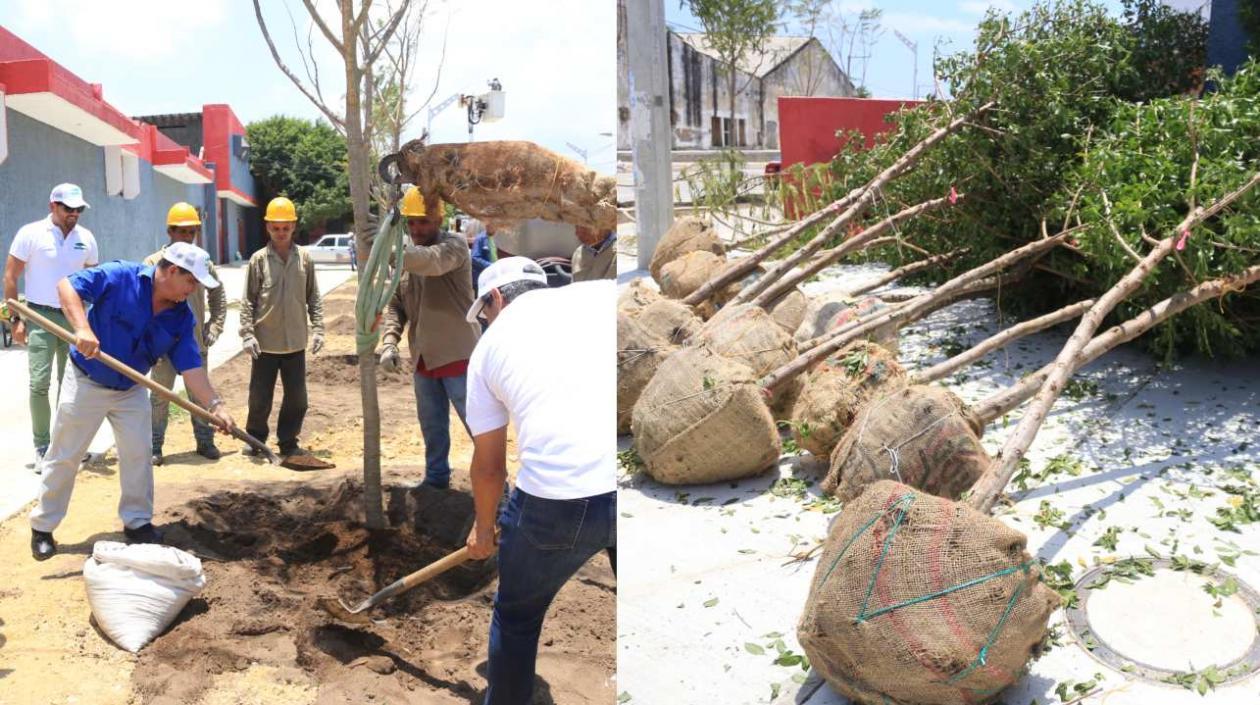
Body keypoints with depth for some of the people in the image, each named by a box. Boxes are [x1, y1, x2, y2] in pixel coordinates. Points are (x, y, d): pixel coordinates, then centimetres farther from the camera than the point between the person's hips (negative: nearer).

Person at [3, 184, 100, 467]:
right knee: (40, 383, -6)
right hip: (41, 317, -3)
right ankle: (42, 447, 4)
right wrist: (16, 318, -6)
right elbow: (10, 278, -1)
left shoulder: (86, 238, 5)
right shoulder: (31, 233, -5)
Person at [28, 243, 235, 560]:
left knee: (138, 455, 4)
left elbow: (191, 366, -9)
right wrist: (82, 328, -38)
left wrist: (215, 404, -19)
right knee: (64, 457, 6)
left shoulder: (181, 317, -8)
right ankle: (42, 527, 21)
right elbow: (67, 286, -25)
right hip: (86, 383, -4)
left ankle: (137, 521, 21)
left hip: (131, 391, 4)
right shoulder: (120, 277, -21)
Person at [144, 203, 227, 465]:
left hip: (196, 342, 3)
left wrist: (214, 329, 7)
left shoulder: (203, 262, 5)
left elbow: (218, 297, 16)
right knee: (159, 396, 5)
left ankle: (205, 441, 23)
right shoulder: (154, 262, -5)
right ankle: (155, 447, 14)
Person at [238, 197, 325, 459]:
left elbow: (314, 298, 7)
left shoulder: (304, 258, 3)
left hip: (295, 342, 2)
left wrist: (318, 330, 0)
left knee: (297, 398, 7)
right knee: (260, 397, 7)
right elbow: (248, 301, -2)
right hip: (265, 342, -2)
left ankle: (288, 442, 22)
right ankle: (255, 439, 25)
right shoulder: (258, 260, -2)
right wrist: (247, 334, -9)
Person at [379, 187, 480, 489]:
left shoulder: (454, 244, -13)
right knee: (432, 426, 19)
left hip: (457, 354, -7)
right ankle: (436, 478, 36)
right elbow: (396, 305, 10)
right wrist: (390, 342, -7)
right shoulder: (408, 255, 8)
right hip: (423, 357, 7)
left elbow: (432, 260, -37)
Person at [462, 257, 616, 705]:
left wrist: (483, 529, 41)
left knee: (516, 618, 27)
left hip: (558, 498, -1)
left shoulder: (491, 345, 18)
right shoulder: (604, 292, 16)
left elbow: (488, 465, 25)